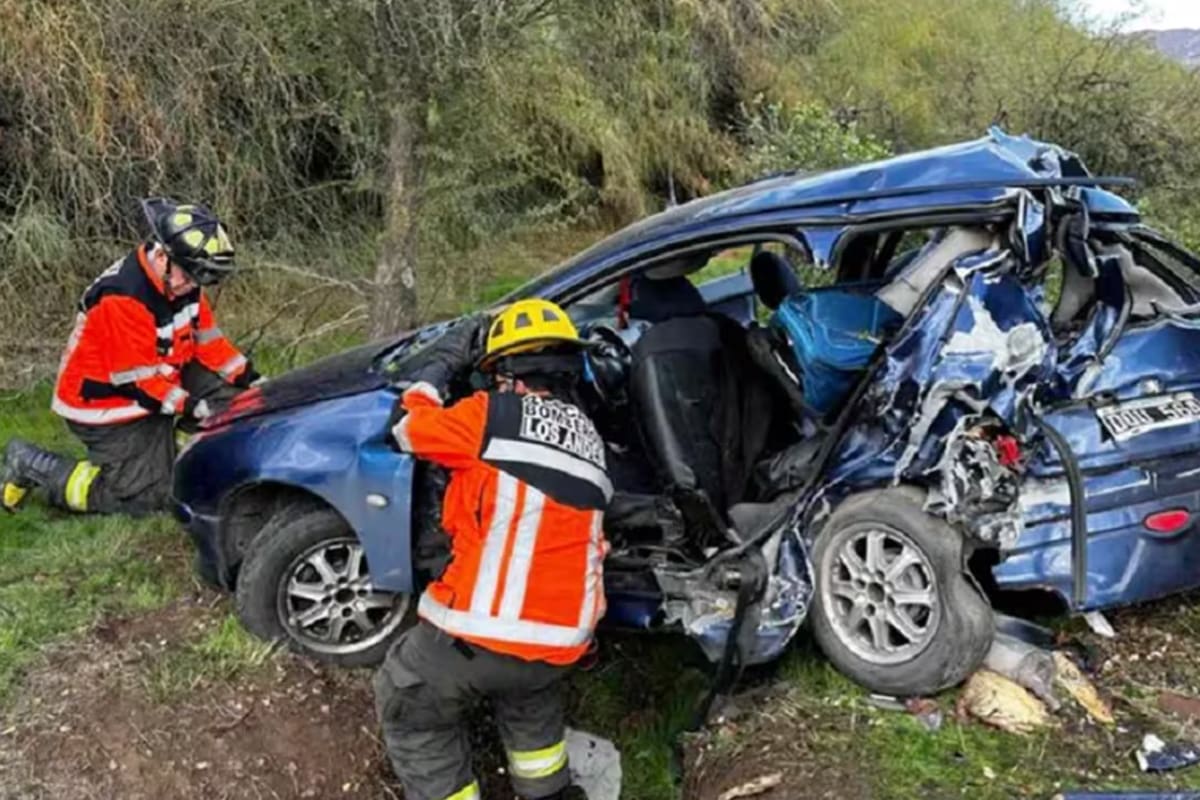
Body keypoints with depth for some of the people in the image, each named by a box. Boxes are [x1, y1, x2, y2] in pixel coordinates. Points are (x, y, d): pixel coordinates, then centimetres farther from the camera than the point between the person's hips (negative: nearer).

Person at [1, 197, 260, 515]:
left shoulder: (181, 278, -5)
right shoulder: (123, 299, -30)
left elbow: (206, 336, 2)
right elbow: (137, 379, -26)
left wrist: (250, 378, -5)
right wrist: (190, 407, -26)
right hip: (106, 405, -8)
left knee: (229, 396, -5)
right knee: (146, 497, -7)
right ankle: (30, 465, 5)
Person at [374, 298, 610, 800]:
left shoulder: (497, 414, -10)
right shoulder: (587, 437, 10)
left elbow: (407, 427, 3)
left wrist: (442, 363, 16)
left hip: (486, 631, -7)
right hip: (561, 641, 7)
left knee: (411, 712, 19)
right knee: (529, 693, 38)